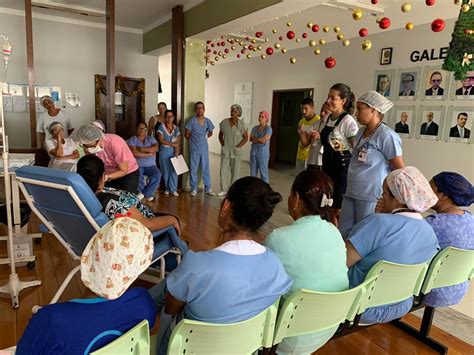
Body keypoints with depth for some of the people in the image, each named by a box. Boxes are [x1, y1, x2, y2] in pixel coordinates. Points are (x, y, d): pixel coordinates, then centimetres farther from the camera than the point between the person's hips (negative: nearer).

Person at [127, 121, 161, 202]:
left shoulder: (151, 138, 12)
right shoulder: (132, 140, 2)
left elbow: (156, 148, -8)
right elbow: (134, 153, -15)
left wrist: (141, 149, -13)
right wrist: (149, 154, -10)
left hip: (150, 165, 2)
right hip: (138, 165, -2)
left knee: (157, 174, -28)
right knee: (137, 175, -35)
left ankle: (144, 193, -11)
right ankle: (148, 193, -12)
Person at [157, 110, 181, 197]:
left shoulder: (176, 128, 9)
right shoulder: (161, 127, -1)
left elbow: (178, 142, 2)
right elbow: (161, 140, -10)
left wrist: (177, 150, -13)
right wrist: (173, 144, -11)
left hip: (173, 152, 2)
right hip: (164, 151, -2)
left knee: (174, 170, -4)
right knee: (165, 171, 4)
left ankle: (173, 189, 2)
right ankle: (167, 188, 18)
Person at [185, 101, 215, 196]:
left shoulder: (207, 121, 4)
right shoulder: (192, 121, -8)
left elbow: (210, 133, 21)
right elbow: (187, 135, -3)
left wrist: (205, 137, 6)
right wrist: (195, 139, 4)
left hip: (204, 149, 3)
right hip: (194, 149, -3)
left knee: (206, 169, 8)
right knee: (193, 169, 4)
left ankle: (208, 188, 17)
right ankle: (194, 189, 16)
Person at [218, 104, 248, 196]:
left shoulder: (241, 124, -9)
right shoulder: (224, 122, -2)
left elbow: (246, 137, -1)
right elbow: (220, 135, 12)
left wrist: (238, 147, -9)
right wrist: (222, 145, 1)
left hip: (236, 151, -2)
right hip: (225, 151, 2)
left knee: (235, 171, 5)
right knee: (223, 170, 1)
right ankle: (224, 190, 13)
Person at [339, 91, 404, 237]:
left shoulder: (386, 136, -13)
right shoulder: (361, 132, 10)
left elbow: (400, 170, -10)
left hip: (372, 195, -8)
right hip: (351, 192, 8)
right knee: (343, 233, 13)